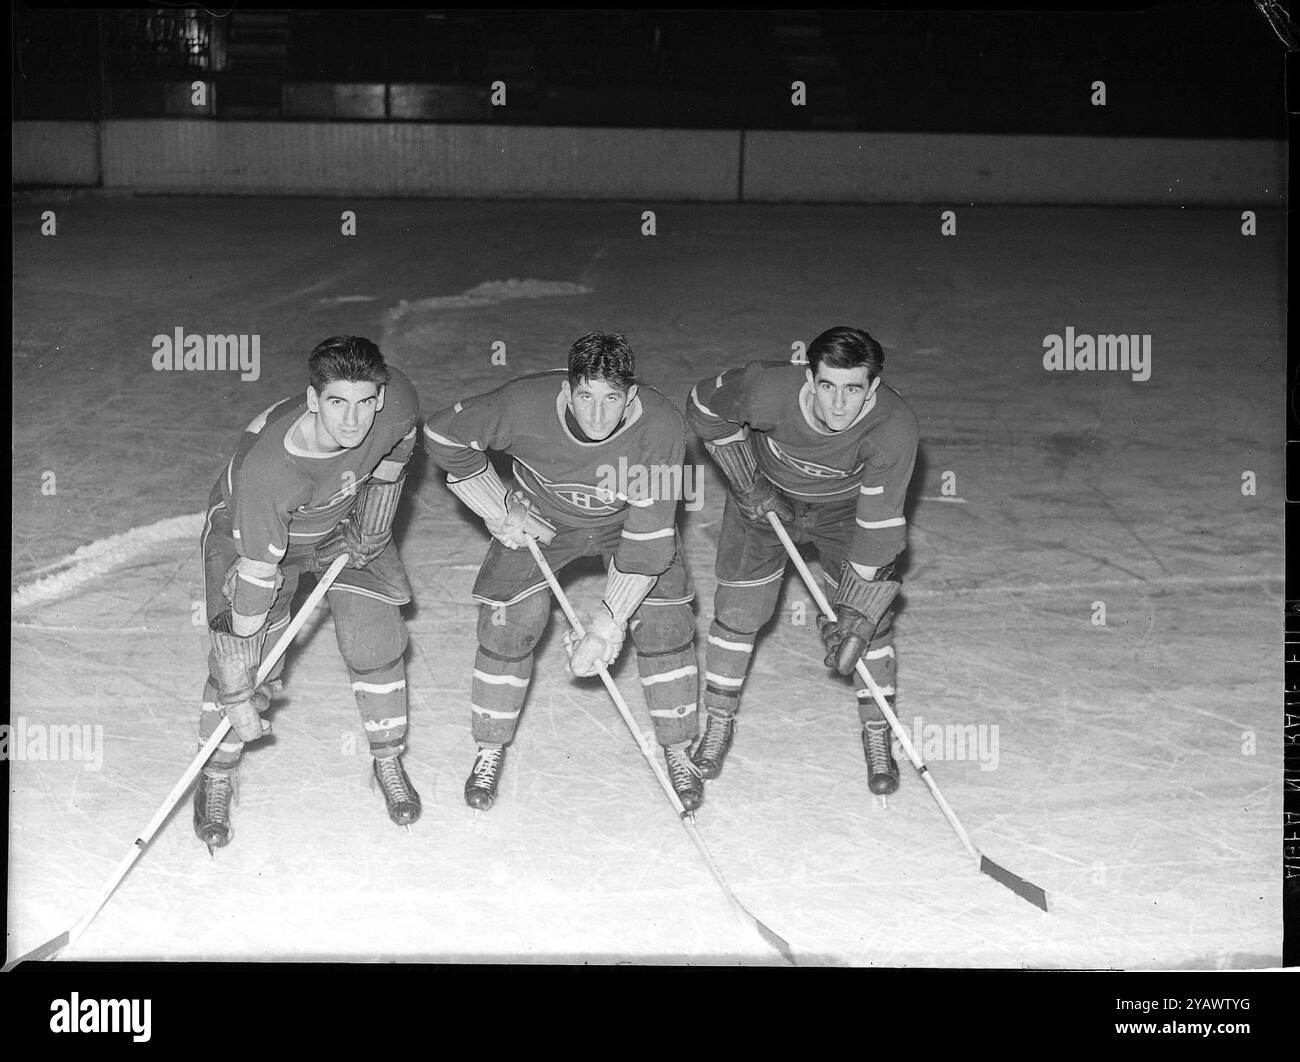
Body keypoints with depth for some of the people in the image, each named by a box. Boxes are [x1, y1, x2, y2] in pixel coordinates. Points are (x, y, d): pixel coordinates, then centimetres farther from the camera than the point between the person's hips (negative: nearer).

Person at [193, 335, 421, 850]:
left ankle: (388, 762, 23)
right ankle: (217, 778, 17)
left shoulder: (397, 398, -32)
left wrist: (373, 524, 0)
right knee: (236, 659, -8)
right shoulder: (265, 468, -43)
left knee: (374, 641, -1)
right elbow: (255, 573, -37)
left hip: (347, 522, 4)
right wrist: (238, 699, -32)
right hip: (250, 527, -4)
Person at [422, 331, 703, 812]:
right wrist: (497, 510, -13)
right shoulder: (525, 405, -35)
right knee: (508, 619, -11)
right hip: (539, 519, 0)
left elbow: (648, 537, -31)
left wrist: (609, 624, -33)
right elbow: (444, 435, -17)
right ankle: (490, 752, 10)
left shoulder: (661, 428, -36)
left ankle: (677, 751, 11)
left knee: (664, 622, -9)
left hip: (628, 521, 0)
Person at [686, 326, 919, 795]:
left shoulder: (895, 427, -37)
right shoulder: (771, 390, -37)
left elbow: (878, 525, -32)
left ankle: (877, 735, 11)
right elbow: (704, 405, -15)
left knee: (871, 617, -6)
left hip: (846, 505, 0)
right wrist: (746, 483, -13)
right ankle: (718, 724, 20)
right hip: (767, 493, 0)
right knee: (739, 607, 0)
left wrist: (854, 617, -31)